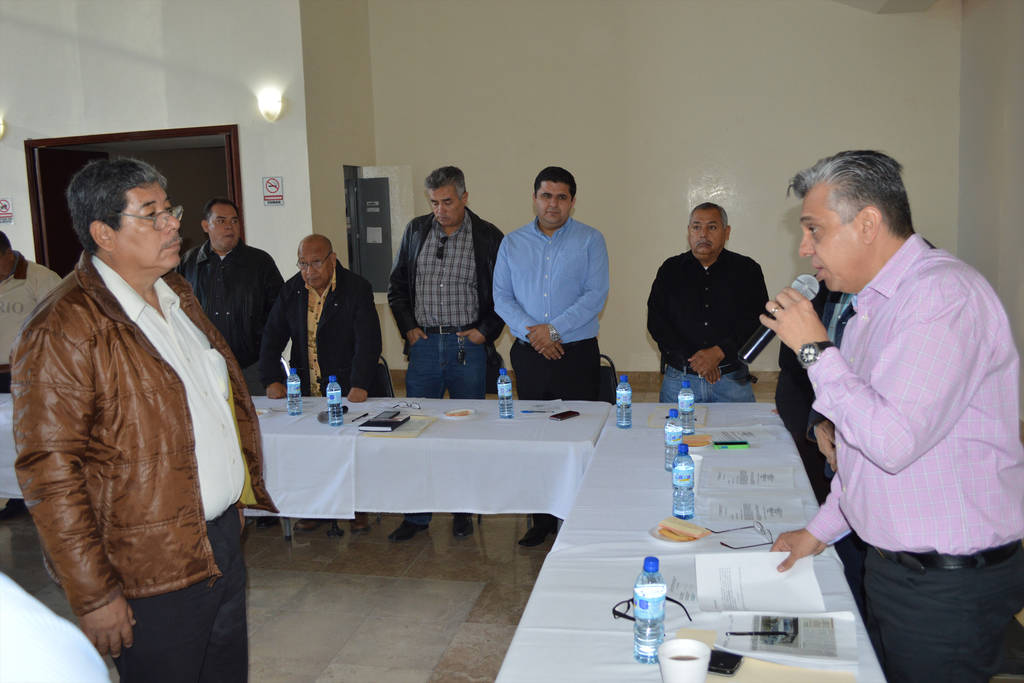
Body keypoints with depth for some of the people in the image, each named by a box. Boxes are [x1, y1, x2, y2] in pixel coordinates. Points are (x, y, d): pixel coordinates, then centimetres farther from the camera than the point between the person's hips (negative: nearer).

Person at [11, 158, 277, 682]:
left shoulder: (176, 293, 8)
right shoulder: (64, 328, -18)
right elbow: (48, 472, -20)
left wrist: (243, 486, 19)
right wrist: (93, 595, -18)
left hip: (224, 538, 8)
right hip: (155, 577, -8)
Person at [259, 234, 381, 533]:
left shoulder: (357, 289, -6)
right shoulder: (291, 290, 7)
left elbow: (368, 342, -14)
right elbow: (272, 337, 8)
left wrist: (360, 386, -24)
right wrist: (272, 379, -4)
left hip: (346, 389, -3)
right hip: (305, 390, 4)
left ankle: (357, 507, 17)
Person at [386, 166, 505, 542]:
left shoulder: (488, 237, -1)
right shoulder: (416, 231, 8)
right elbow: (397, 285, 15)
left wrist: (485, 331, -5)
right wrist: (408, 327, 5)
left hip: (468, 346, -2)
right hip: (424, 344, 2)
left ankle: (463, 511, 21)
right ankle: (416, 514, 17)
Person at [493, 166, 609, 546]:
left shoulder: (590, 241, 2)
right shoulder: (512, 244, 11)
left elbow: (596, 295, -7)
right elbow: (502, 298, 5)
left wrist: (554, 329, -15)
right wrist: (530, 332, -11)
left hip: (577, 354, -3)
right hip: (528, 355, 3)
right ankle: (542, 519, 18)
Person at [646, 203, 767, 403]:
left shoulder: (747, 270, 5)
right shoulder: (670, 270, 8)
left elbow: (756, 322, -4)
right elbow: (656, 322, 0)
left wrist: (719, 352, -17)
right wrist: (694, 359, -11)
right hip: (679, 379, 1)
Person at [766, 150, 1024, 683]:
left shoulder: (944, 293, -20)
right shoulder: (875, 303, 11)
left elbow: (894, 440, -28)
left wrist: (815, 349, -19)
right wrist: (821, 529, 19)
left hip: (948, 586, -9)